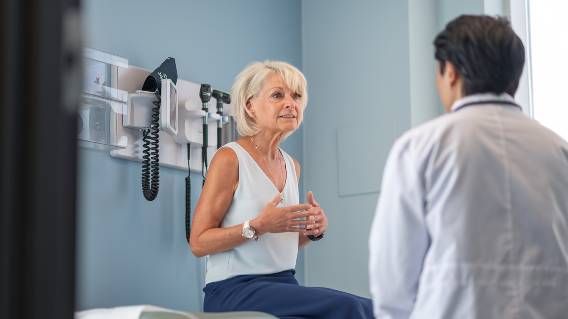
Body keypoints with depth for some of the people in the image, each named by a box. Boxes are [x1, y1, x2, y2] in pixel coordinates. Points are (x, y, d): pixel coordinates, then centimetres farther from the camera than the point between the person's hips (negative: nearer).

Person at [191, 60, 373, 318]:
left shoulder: (292, 166, 15)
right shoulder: (230, 158, -6)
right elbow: (198, 243, -8)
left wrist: (314, 230, 4)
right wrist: (258, 225, -20)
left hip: (283, 285, 7)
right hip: (235, 290, -7)